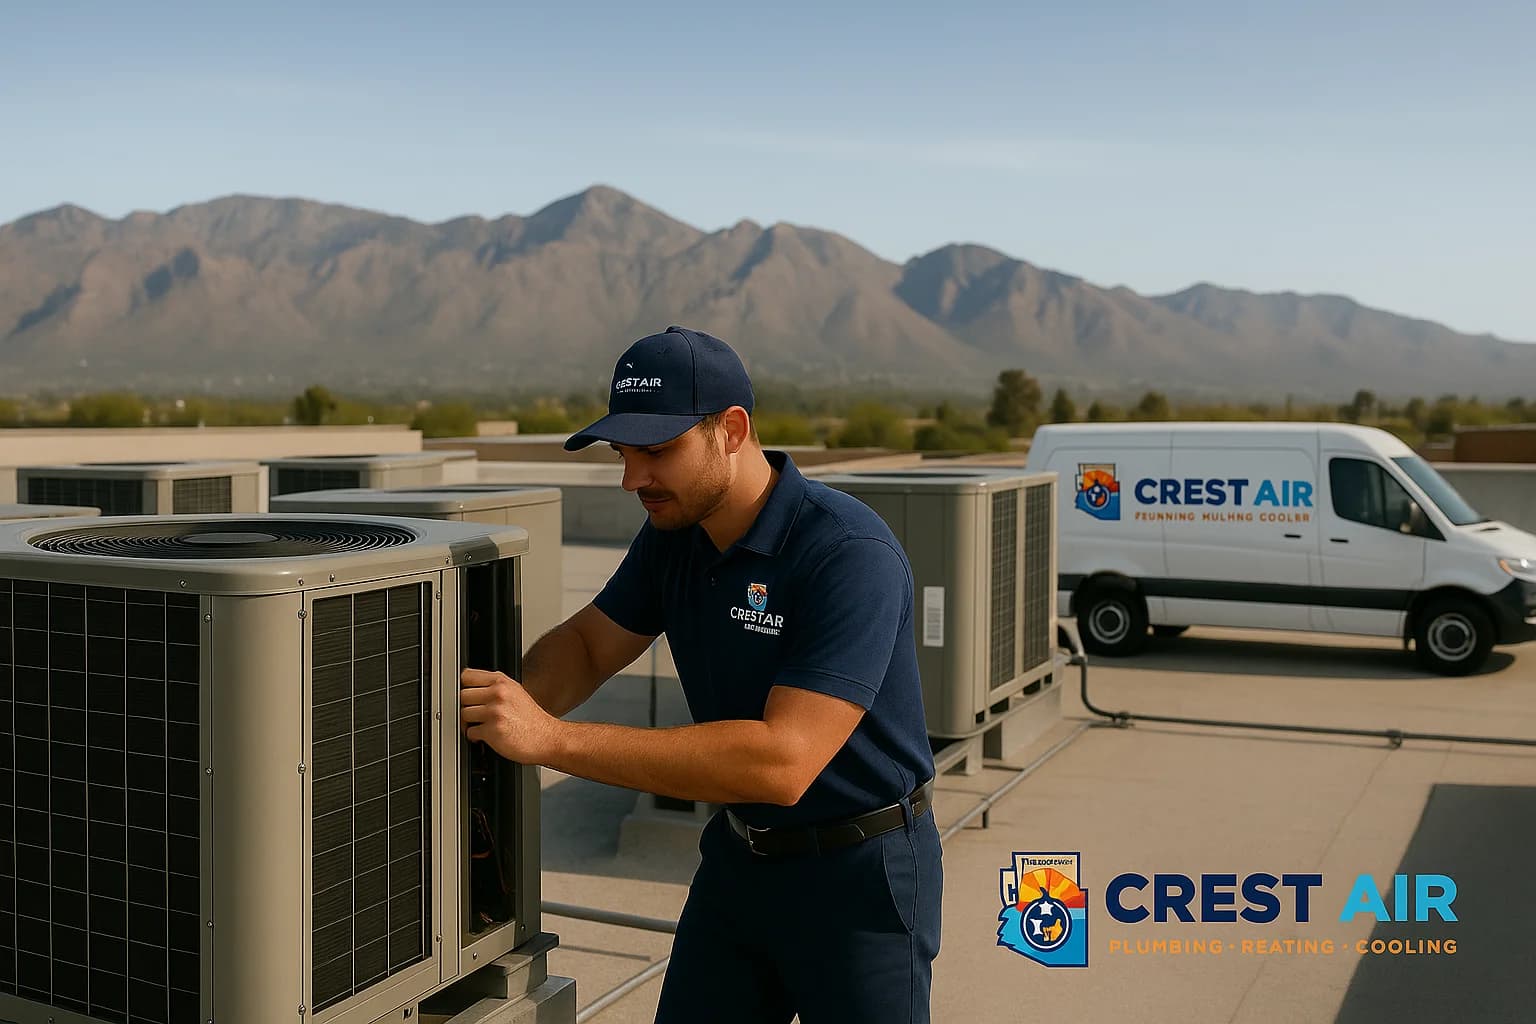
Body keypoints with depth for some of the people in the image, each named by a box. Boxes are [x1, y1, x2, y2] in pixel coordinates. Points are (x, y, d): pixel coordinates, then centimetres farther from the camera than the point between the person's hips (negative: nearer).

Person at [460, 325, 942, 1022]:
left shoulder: (850, 554, -28)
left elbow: (783, 762, -36)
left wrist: (553, 739, -37)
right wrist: (511, 711, -16)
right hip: (739, 855, 7)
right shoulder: (674, 531, -4)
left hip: (858, 872, -6)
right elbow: (589, 642, 9)